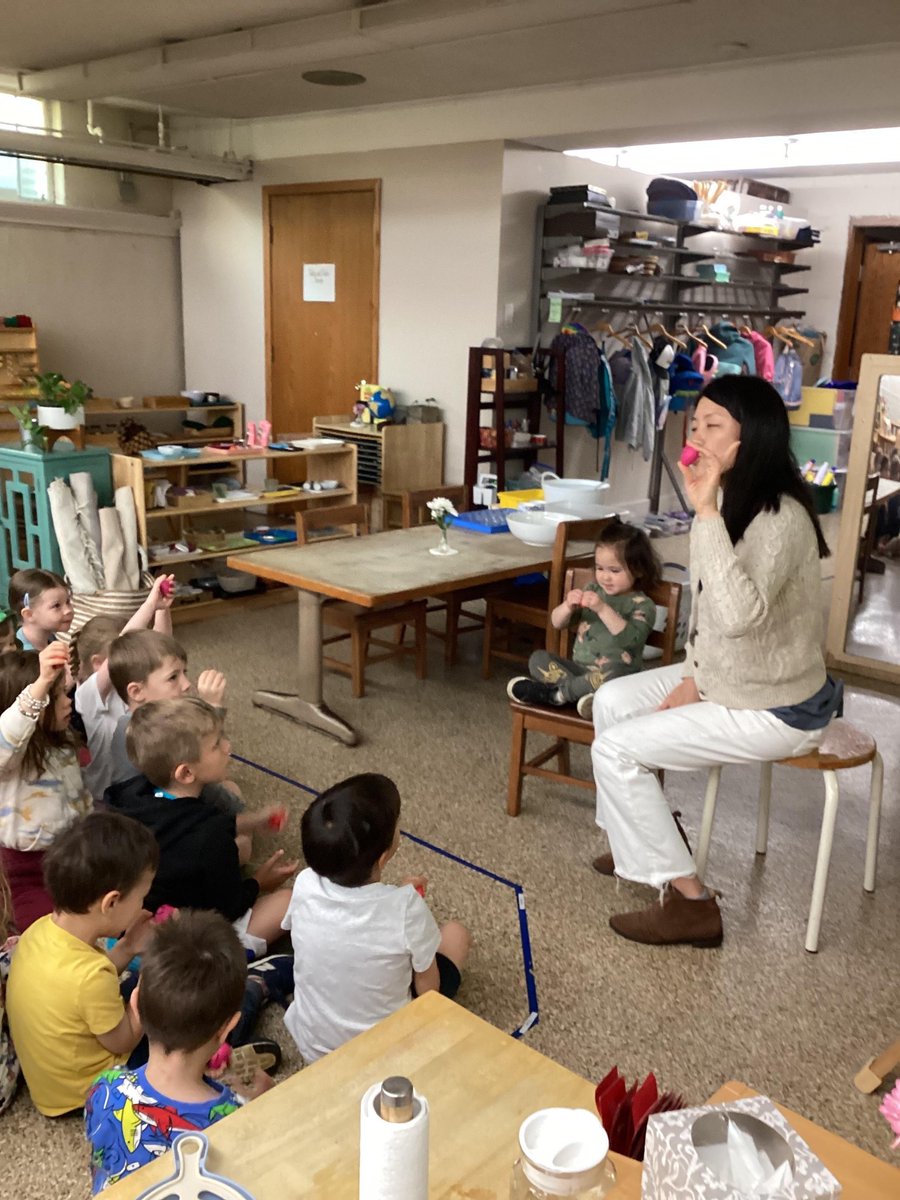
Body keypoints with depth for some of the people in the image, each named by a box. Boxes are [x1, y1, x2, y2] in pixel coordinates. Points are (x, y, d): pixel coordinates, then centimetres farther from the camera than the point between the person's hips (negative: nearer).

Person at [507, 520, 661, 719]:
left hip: (616, 674, -5)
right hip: (579, 668, 5)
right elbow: (557, 623, 10)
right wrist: (568, 606, -12)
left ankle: (557, 693, -23)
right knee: (538, 659, -12)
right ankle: (581, 691, -29)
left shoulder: (642, 605, -3)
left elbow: (630, 638, -21)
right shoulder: (592, 591, 12)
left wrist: (603, 609, -28)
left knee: (613, 674, -38)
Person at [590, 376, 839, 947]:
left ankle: (689, 901, -2)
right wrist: (692, 677, 5)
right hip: (727, 676, 10)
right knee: (612, 700, 14)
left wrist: (706, 513, -39)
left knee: (615, 749, -12)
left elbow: (739, 615, -41)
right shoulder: (733, 503, 3)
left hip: (777, 707, -10)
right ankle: (647, 835, 30)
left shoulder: (780, 517, -27)